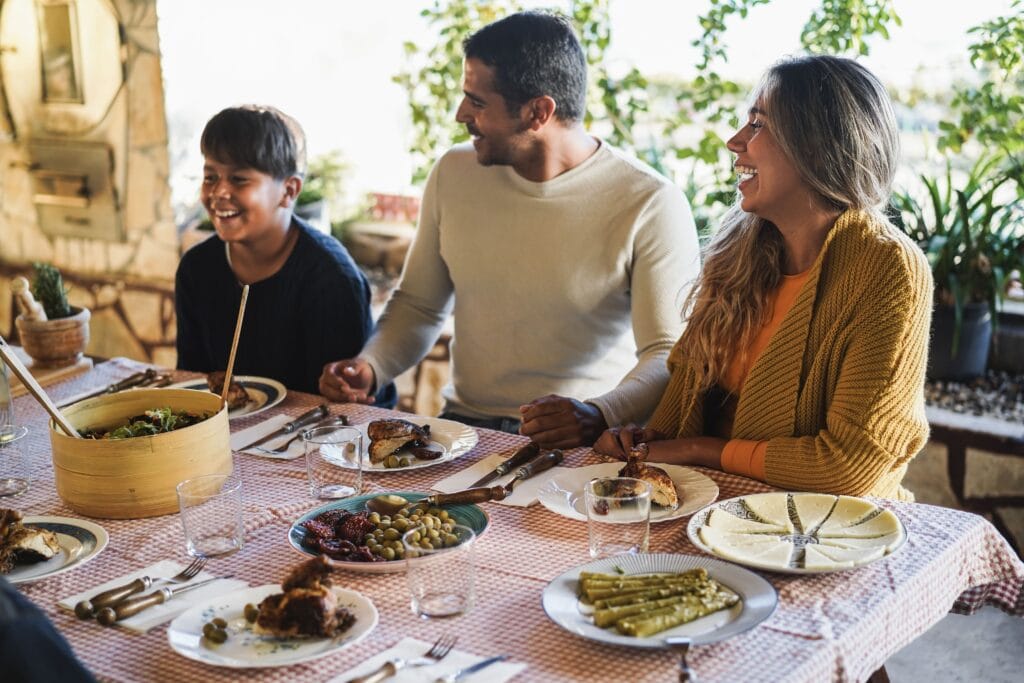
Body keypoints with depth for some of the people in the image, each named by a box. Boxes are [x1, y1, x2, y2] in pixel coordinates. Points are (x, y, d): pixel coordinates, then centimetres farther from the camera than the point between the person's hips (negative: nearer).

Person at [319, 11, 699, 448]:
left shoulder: (651, 206, -10)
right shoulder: (453, 174, 6)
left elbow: (669, 355, -13)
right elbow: (418, 305, 16)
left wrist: (597, 416, -32)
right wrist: (369, 367, -3)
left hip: (580, 445, -3)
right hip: (464, 426, 4)